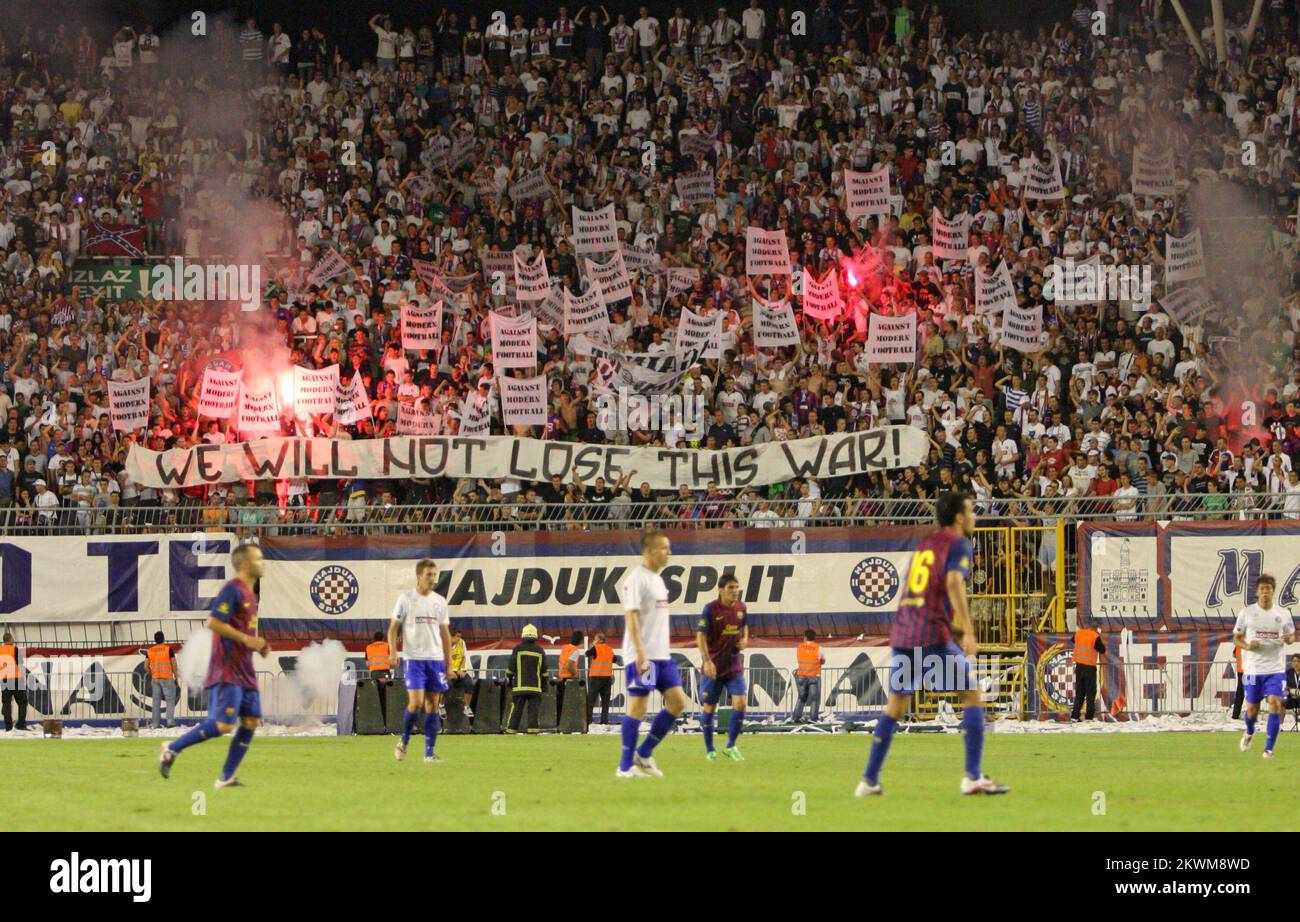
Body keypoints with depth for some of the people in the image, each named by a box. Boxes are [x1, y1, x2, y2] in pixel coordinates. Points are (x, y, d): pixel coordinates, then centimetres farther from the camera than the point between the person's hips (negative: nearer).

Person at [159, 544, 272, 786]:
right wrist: (246, 639, -19)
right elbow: (213, 622, -20)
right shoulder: (232, 590, -12)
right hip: (227, 671, -10)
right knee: (224, 725, -15)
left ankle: (225, 778, 7)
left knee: (251, 722, 3)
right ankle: (172, 749, -1)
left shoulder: (248, 594, 18)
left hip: (244, 671, 10)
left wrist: (258, 646, 11)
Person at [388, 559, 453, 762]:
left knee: (433, 705, 2)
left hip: (436, 659, 4)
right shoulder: (406, 599, 0)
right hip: (413, 659, -4)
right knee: (416, 702, -14)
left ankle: (429, 752, 6)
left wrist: (448, 663, 12)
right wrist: (393, 651, -15)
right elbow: (393, 628, 1)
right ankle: (404, 741, 8)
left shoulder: (439, 601, 11)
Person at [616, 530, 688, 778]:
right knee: (638, 706, -6)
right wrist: (640, 653, -23)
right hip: (641, 656, -9)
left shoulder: (657, 580, 17)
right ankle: (625, 766, 1)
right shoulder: (636, 579, -11)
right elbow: (631, 616, -17)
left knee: (678, 702, 4)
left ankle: (644, 754, 12)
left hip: (661, 655, 9)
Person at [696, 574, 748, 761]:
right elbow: (701, 635, -13)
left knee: (740, 703, -9)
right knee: (709, 707, 4)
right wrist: (707, 661, -23)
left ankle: (730, 746, 6)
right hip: (714, 666, -3)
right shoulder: (711, 609, -11)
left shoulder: (741, 608, 3)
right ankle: (709, 750, 16)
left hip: (735, 666, 3)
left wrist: (745, 639, 1)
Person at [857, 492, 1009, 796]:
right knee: (973, 695, 2)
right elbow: (954, 583, -17)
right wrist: (967, 631, -21)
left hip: (902, 633, 7)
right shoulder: (958, 544, 0)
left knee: (895, 704, 16)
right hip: (934, 635, -7)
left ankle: (869, 780, 14)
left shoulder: (924, 544, 22)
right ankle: (973, 777, -7)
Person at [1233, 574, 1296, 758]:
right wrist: (1247, 646, -16)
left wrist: (1289, 638, -11)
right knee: (1252, 708, 9)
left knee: (1275, 705, -14)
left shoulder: (1283, 613, 2)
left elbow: (1291, 635, 14)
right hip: (1253, 668, 0)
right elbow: (1236, 638, 6)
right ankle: (1249, 733, 42)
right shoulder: (1247, 612, -1)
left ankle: (1269, 748, -7)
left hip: (1276, 669, 0)